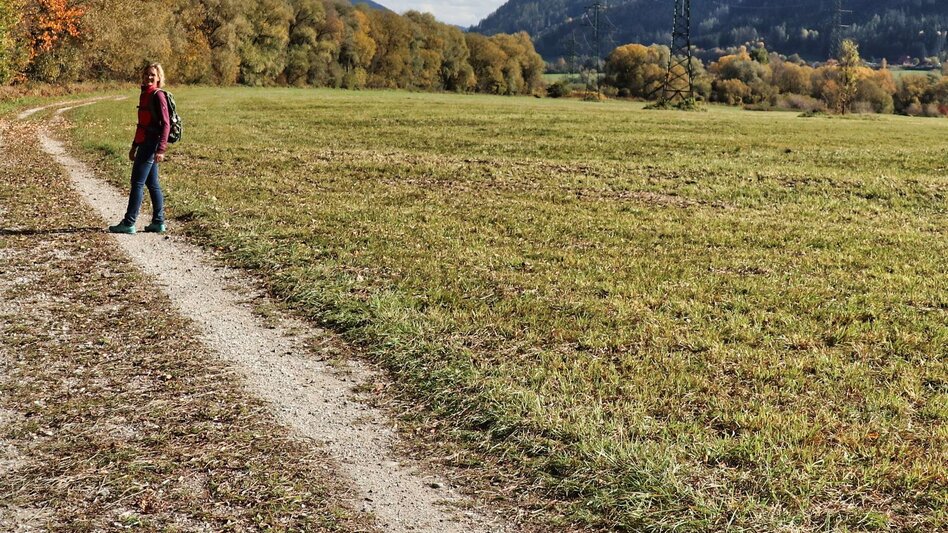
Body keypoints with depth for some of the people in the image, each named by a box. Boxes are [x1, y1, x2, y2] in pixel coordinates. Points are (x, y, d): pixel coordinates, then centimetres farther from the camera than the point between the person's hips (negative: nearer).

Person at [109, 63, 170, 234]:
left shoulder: (158, 95, -12)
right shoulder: (144, 95, 15)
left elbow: (166, 124, -18)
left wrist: (161, 149, -25)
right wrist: (134, 146, 24)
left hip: (152, 144, -9)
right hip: (145, 143, 9)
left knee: (137, 183, -7)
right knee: (152, 183, 11)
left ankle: (129, 223, -3)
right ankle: (158, 222, 17)